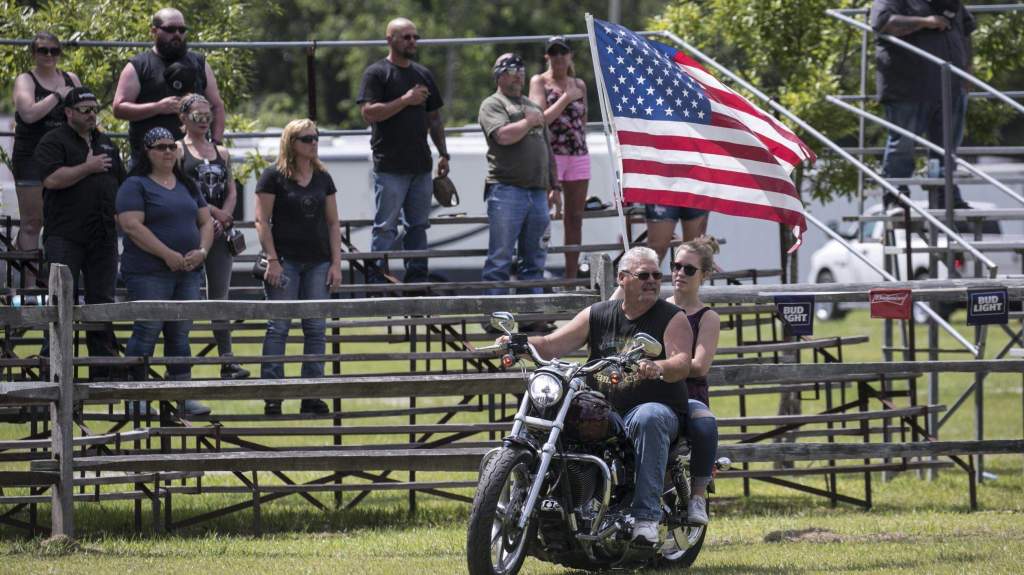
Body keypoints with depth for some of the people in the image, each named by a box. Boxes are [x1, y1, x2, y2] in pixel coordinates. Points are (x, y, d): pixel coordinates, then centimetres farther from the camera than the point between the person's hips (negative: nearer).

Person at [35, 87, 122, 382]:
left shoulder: (106, 144, 19)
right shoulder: (53, 142, -1)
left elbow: (121, 185, 26)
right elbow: (52, 179, -17)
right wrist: (88, 167, -11)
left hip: (103, 235, 6)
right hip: (65, 234, -6)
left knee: (102, 301, 6)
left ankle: (103, 369, 9)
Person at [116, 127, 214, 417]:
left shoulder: (187, 186, 17)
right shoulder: (135, 186, -4)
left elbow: (206, 222, 18)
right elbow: (132, 225, -16)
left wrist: (202, 251, -3)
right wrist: (168, 255, -19)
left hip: (188, 272, 6)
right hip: (149, 272, -6)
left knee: (180, 334, 8)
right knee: (147, 332, -6)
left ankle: (183, 397, 11)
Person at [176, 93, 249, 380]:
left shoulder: (221, 153, 18)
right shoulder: (178, 150, 2)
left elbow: (231, 191, 12)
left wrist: (222, 218, -6)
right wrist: (211, 212, -10)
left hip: (219, 231, 5)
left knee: (220, 296, 3)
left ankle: (227, 361, 1)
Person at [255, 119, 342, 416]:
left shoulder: (322, 178, 11)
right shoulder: (273, 177, -3)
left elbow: (333, 223, 13)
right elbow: (262, 221, -6)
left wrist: (336, 263, 5)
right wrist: (272, 260, -13)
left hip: (318, 263, 5)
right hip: (286, 261, -5)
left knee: (316, 328, 3)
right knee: (279, 326, -5)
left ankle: (312, 396, 7)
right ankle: (272, 396, -4)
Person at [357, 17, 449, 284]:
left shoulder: (423, 74, 17)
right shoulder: (377, 73, -3)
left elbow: (434, 118, 22)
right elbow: (369, 113, -14)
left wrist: (443, 154, 14)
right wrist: (405, 100, -17)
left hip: (421, 166, 6)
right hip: (389, 167, -6)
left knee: (418, 225, 9)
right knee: (385, 227, -6)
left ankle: (417, 279, 13)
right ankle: (377, 281, -4)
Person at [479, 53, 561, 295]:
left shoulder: (533, 106, 25)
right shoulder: (492, 105, 2)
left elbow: (548, 151, 27)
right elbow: (503, 136, -17)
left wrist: (555, 186, 20)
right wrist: (529, 122, -2)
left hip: (538, 191, 7)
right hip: (507, 189, -7)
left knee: (534, 257, 8)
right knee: (501, 256, -8)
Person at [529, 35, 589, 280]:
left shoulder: (579, 85, 14)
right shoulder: (539, 82, 2)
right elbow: (542, 118, -10)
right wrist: (566, 98, -9)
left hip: (578, 156, 5)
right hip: (549, 156, -5)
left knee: (574, 218, 6)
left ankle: (571, 277, 11)